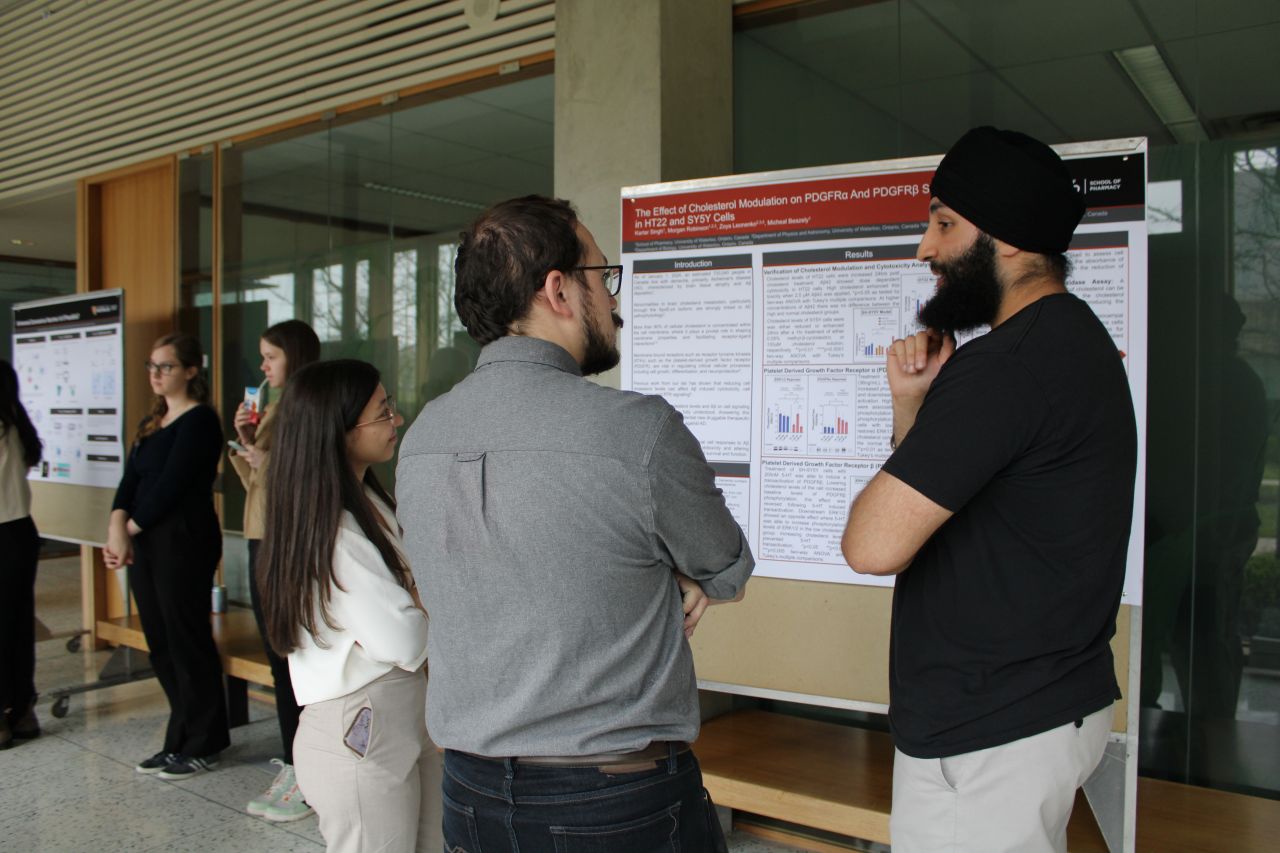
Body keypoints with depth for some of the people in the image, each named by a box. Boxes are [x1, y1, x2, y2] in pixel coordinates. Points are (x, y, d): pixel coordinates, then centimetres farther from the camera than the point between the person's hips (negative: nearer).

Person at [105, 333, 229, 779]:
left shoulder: (199, 421, -10)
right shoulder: (152, 424, 17)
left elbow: (171, 485, -15)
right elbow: (130, 480, 9)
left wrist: (131, 527, -6)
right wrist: (118, 526, -8)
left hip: (184, 541, -9)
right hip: (145, 542, 9)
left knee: (187, 641, -2)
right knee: (161, 642, 13)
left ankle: (202, 746, 11)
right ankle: (180, 740, 25)